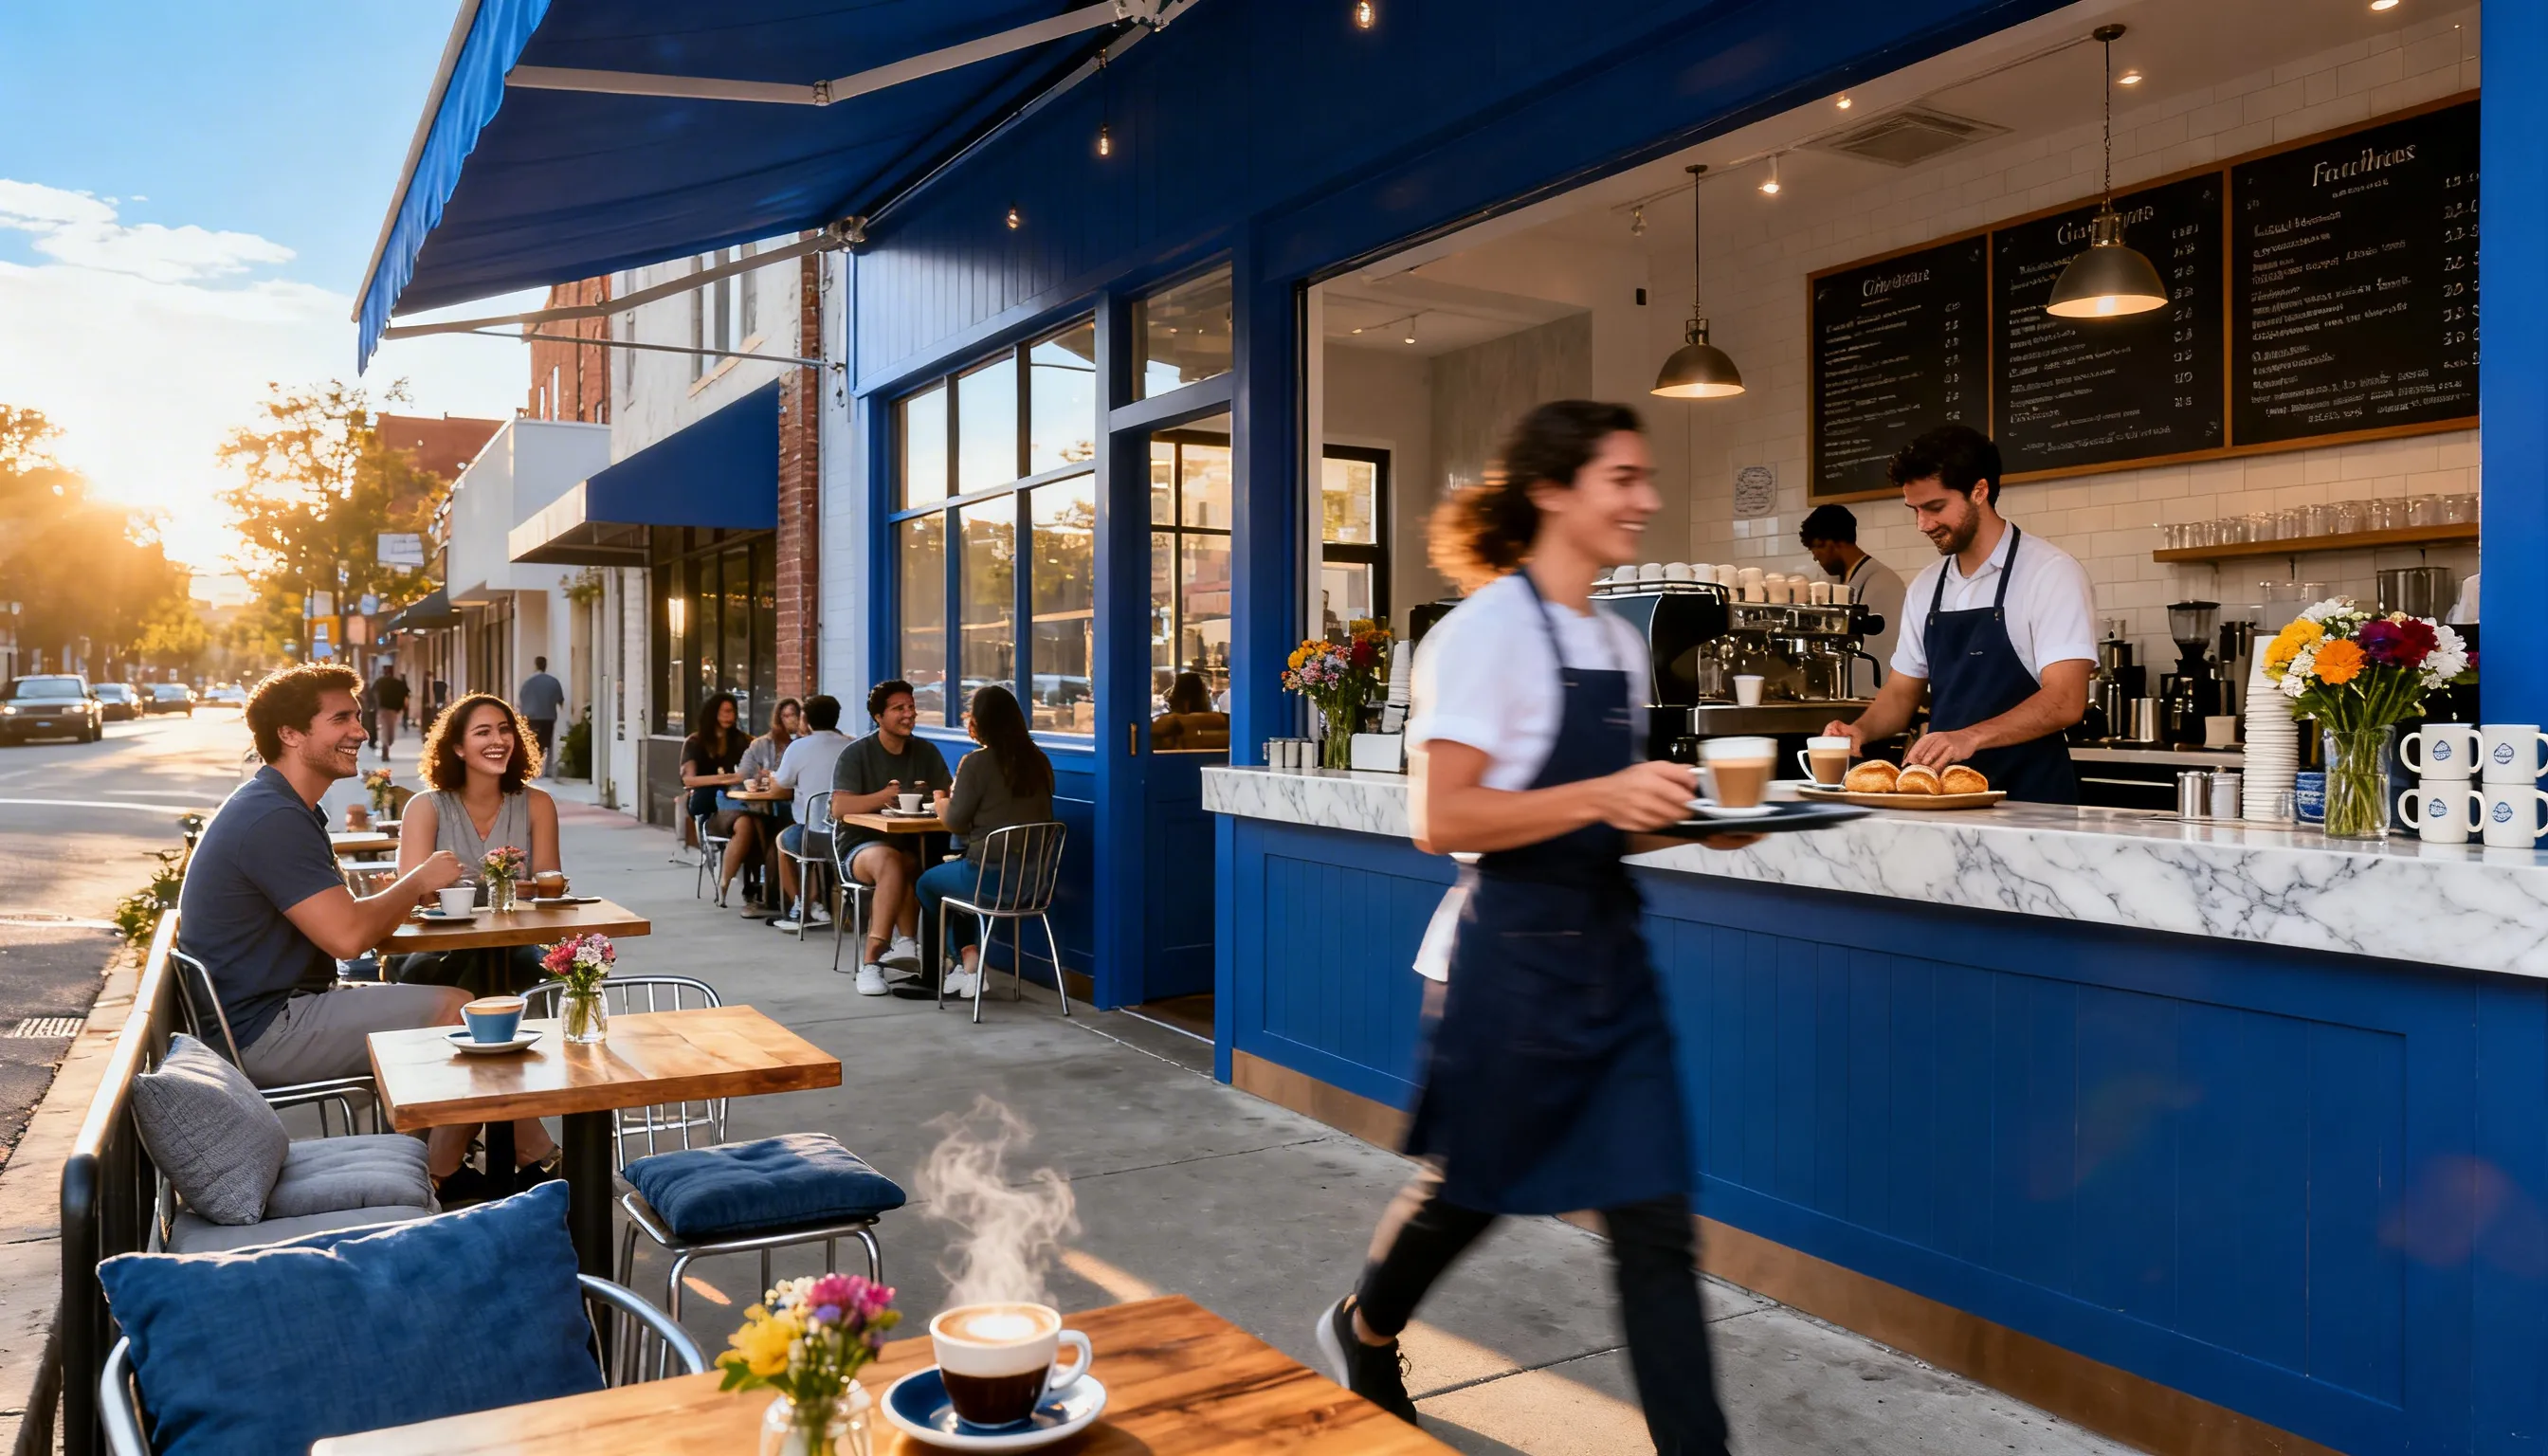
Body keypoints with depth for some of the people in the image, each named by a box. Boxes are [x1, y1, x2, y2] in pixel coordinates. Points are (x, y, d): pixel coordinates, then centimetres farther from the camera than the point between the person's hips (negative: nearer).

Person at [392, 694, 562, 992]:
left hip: (513, 946, 1)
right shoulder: (426, 807, 1)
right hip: (440, 948, -1)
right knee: (420, 969, -36)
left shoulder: (536, 804, 6)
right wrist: (484, 881, -31)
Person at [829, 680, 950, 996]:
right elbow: (839, 808, -14)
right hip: (861, 843, -3)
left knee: (897, 865, -33)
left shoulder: (927, 752, 11)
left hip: (912, 845, 3)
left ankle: (872, 959, -27)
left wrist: (929, 798, -20)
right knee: (890, 860, -37)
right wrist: (885, 796, -24)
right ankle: (905, 942, -36)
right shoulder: (856, 754, -1)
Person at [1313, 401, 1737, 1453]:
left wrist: (1686, 813, 3)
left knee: (1656, 1227, 4)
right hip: (1512, 960, -6)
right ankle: (1363, 1334, 45)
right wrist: (1602, 796, -27)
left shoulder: (1617, 644, 11)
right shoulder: (1491, 626, -13)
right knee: (1464, 1192, 15)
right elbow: (1441, 819, -20)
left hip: (1608, 954, 7)